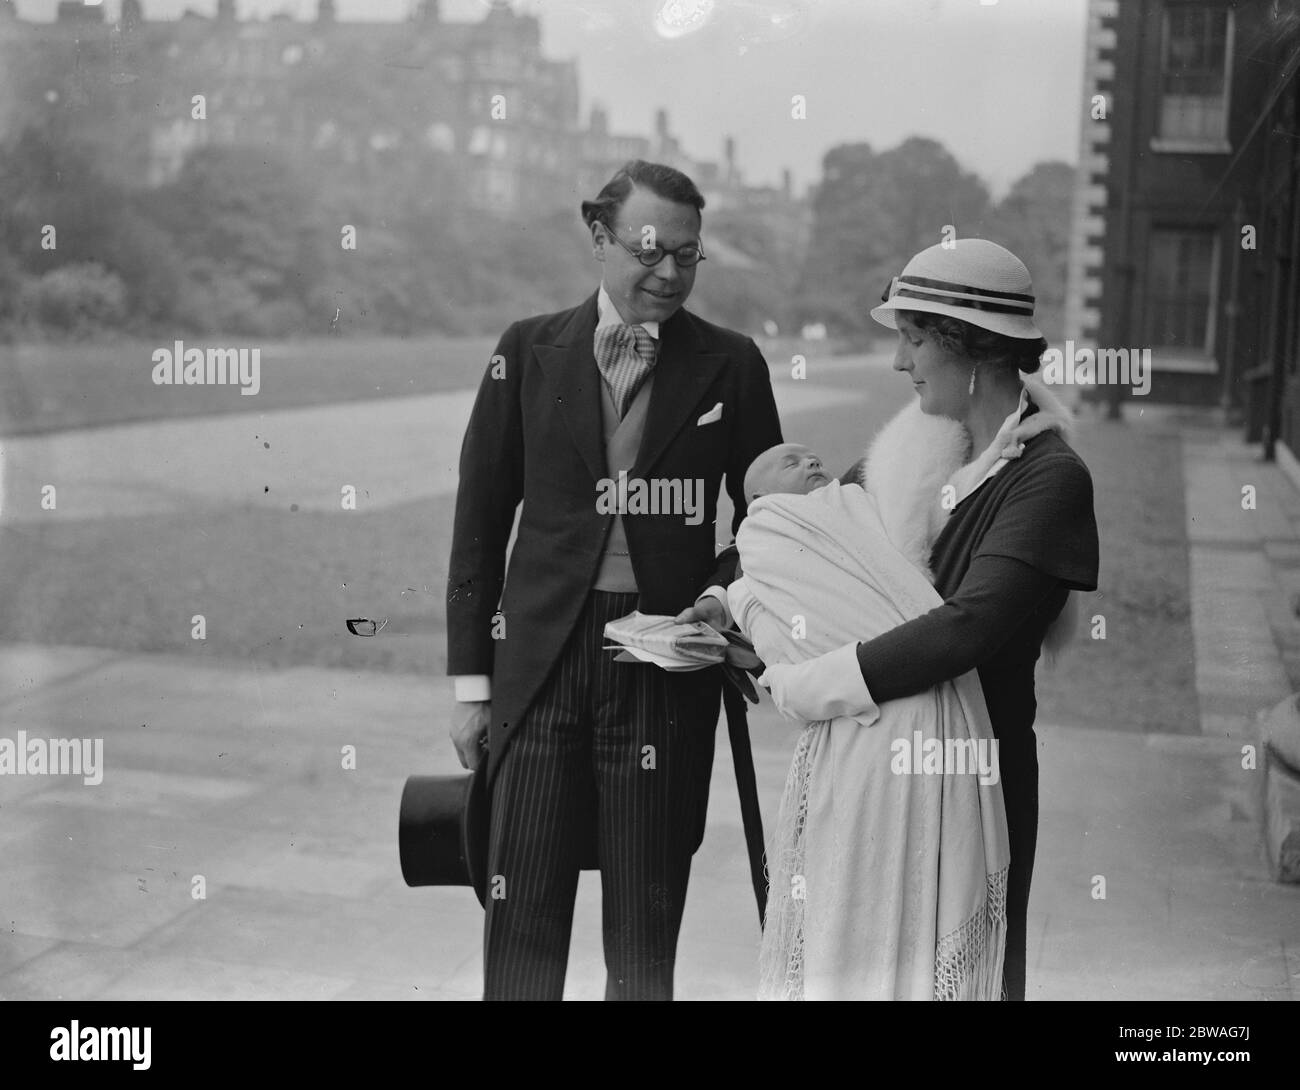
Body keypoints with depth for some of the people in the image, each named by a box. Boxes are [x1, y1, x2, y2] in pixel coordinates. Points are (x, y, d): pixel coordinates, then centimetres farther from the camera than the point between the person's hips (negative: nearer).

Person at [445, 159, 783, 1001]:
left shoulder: (730, 366, 3)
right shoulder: (529, 351, 4)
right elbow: (481, 521, 6)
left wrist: (723, 596, -9)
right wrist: (472, 681, 4)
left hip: (667, 657, 0)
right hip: (540, 656, 0)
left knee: (646, 924, 9)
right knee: (522, 915, 4)